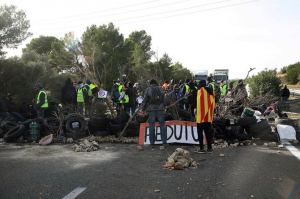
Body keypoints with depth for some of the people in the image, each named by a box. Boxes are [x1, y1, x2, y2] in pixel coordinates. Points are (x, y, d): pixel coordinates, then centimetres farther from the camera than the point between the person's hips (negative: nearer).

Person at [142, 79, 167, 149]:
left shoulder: (148, 89, -1)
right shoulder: (160, 89, 7)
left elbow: (145, 100, -4)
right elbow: (163, 99, 10)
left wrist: (143, 108, 6)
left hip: (151, 110, -2)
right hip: (160, 109, 2)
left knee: (151, 126, 5)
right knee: (162, 125, 6)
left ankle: (152, 143, 9)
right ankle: (164, 142, 4)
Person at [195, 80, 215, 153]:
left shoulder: (200, 91, -6)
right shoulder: (210, 91, 11)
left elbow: (199, 103, -12)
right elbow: (212, 104, 10)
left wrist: (197, 114, -9)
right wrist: (210, 114, 14)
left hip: (201, 116, -6)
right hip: (208, 117, 6)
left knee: (200, 132, 0)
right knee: (208, 132, 12)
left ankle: (201, 148, -3)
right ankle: (209, 148, 13)